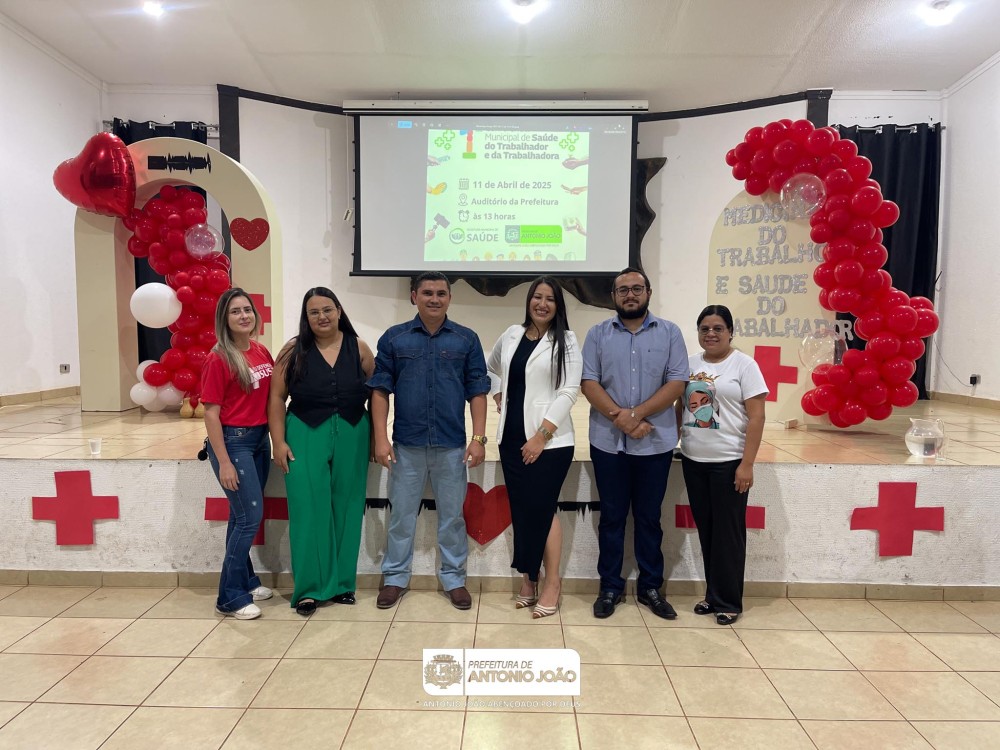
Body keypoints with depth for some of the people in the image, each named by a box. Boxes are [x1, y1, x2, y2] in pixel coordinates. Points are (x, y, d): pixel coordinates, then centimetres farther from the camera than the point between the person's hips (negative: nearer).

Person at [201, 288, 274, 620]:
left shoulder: (262, 352, 6)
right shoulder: (218, 359, -13)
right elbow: (211, 413, -14)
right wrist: (224, 462, -16)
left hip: (260, 438, 6)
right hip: (232, 440, -6)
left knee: (243, 515, 17)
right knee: (250, 516, -5)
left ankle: (246, 580, 32)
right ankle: (231, 598, 9)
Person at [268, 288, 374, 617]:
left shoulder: (359, 349, 2)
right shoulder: (293, 351, -1)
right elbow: (276, 397, 0)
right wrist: (279, 441, -7)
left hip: (351, 437, 2)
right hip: (305, 437, -1)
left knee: (346, 511, 9)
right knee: (309, 512, 0)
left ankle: (342, 583, 23)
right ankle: (310, 587, 14)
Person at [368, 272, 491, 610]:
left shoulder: (467, 339, 3)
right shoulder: (393, 338, 2)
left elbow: (477, 391, 2)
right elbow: (380, 390, 2)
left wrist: (478, 438, -4)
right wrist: (380, 438, -5)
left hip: (451, 444, 0)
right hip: (406, 444, 0)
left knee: (452, 515, 11)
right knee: (401, 514, 11)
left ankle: (454, 578, 26)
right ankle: (395, 577, 27)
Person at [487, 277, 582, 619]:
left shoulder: (565, 340, -4)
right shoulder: (511, 335, 10)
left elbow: (569, 392, -11)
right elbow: (490, 367, 28)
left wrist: (541, 436, -16)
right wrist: (499, 398, 12)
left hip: (549, 441, -5)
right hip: (511, 438, 5)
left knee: (541, 509, -2)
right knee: (521, 510, 9)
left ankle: (551, 582, 13)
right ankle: (529, 578, 23)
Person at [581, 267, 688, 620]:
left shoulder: (670, 333, 4)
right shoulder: (598, 334, 5)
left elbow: (677, 383, -5)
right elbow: (589, 382, -3)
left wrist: (636, 414, -14)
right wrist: (619, 416, -15)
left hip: (656, 442, 0)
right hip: (608, 442, 0)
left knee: (649, 517, 11)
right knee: (611, 516, 9)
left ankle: (650, 587, 25)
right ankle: (610, 587, 22)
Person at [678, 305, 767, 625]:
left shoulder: (743, 364, -5)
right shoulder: (690, 364, 9)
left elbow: (756, 417, -9)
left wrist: (747, 464, -14)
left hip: (729, 463, -5)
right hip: (693, 461, 5)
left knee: (727, 532, 4)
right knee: (706, 530, 12)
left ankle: (728, 601, 18)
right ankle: (712, 594, 26)